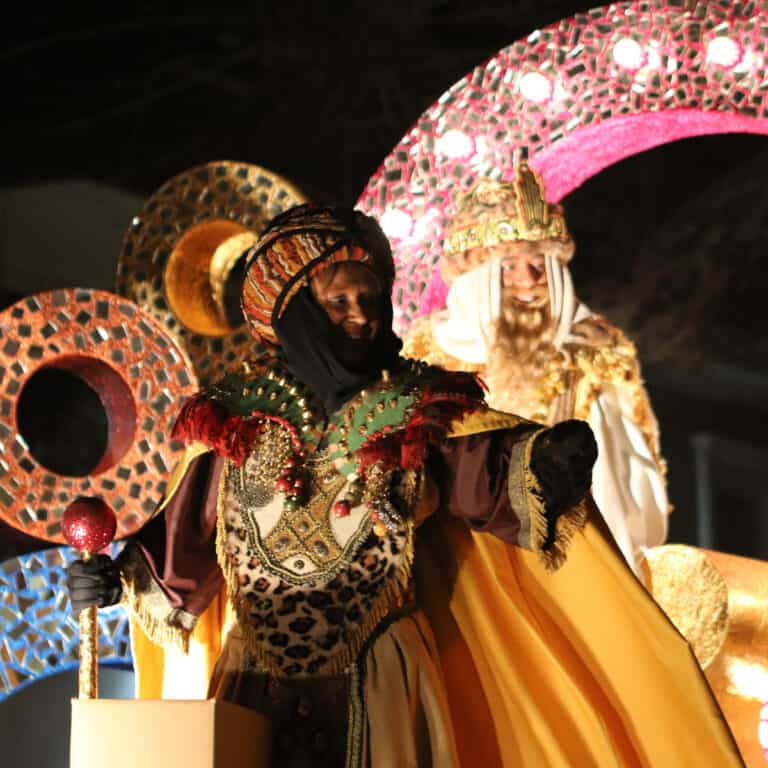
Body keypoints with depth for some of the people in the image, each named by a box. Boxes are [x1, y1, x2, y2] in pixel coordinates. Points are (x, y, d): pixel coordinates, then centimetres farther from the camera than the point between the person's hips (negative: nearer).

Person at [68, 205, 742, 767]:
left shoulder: (418, 408, 0)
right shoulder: (235, 417, 4)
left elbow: (483, 467, -17)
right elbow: (187, 541, 9)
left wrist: (540, 461, -37)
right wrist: (122, 578, -6)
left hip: (379, 683, -1)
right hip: (257, 683, 1)